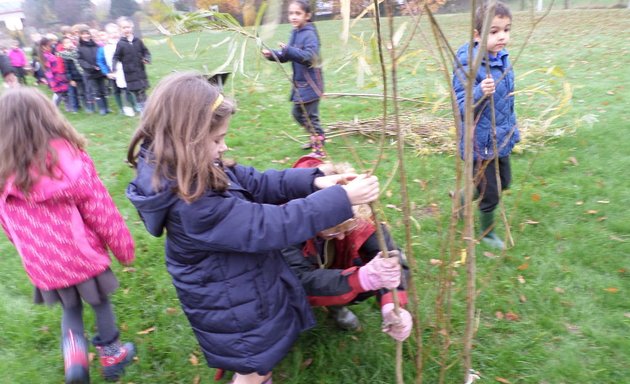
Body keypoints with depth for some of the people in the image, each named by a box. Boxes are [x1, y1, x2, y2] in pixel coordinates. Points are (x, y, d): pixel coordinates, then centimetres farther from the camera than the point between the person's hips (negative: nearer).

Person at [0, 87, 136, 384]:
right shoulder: (72, 162, -19)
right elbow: (102, 213, -12)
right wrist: (124, 247, 2)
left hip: (43, 266, 3)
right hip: (84, 256, -2)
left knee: (70, 309, 27)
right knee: (100, 303, 22)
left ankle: (74, 354, 8)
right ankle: (111, 355, 38)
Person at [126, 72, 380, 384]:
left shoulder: (200, 172, -9)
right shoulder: (194, 207, -39)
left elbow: (254, 184, -2)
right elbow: (273, 226, -36)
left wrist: (313, 182, -12)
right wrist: (341, 199, -31)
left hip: (239, 295, 9)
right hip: (233, 314, -9)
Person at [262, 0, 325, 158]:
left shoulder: (309, 34, -16)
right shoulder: (294, 33, 9)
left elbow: (309, 56, -29)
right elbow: (286, 56, 11)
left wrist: (289, 50, -38)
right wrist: (272, 54, -7)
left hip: (310, 84, -9)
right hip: (299, 82, 9)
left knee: (309, 116, -3)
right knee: (298, 114, 19)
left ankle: (319, 149, 8)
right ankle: (317, 137, 37)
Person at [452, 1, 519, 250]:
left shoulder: (503, 58, 3)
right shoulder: (467, 66, -23)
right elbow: (460, 108, -25)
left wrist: (512, 128, 21)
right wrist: (480, 93, -42)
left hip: (501, 139, 8)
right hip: (480, 143, -8)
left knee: (504, 182, 25)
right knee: (491, 194, 6)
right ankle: (487, 233, 33)